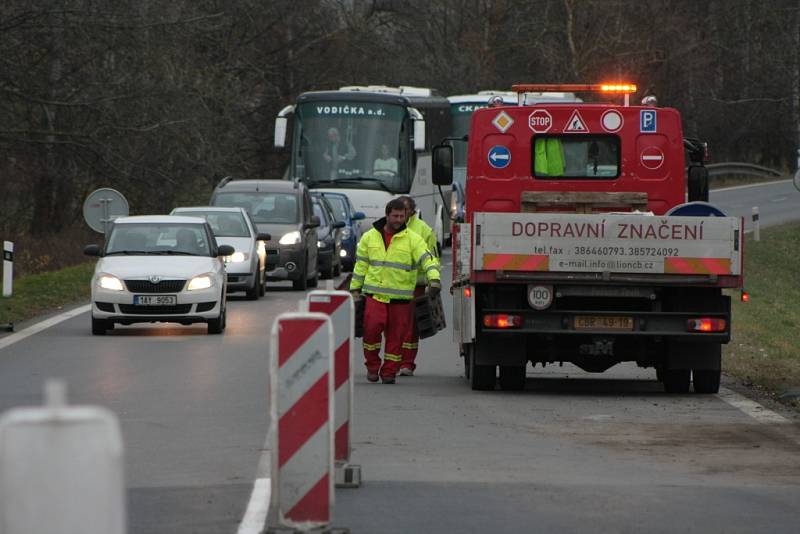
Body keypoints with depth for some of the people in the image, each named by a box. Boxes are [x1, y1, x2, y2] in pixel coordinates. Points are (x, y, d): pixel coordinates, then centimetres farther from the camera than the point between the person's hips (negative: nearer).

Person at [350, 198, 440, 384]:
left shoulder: (413, 239, 2)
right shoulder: (369, 238, 10)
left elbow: (427, 259, -9)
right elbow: (361, 265, 17)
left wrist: (434, 278, -26)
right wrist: (355, 289, 15)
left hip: (401, 297, 0)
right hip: (375, 294, 0)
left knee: (396, 335, 2)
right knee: (372, 327, -17)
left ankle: (389, 372, 14)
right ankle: (372, 365, 3)